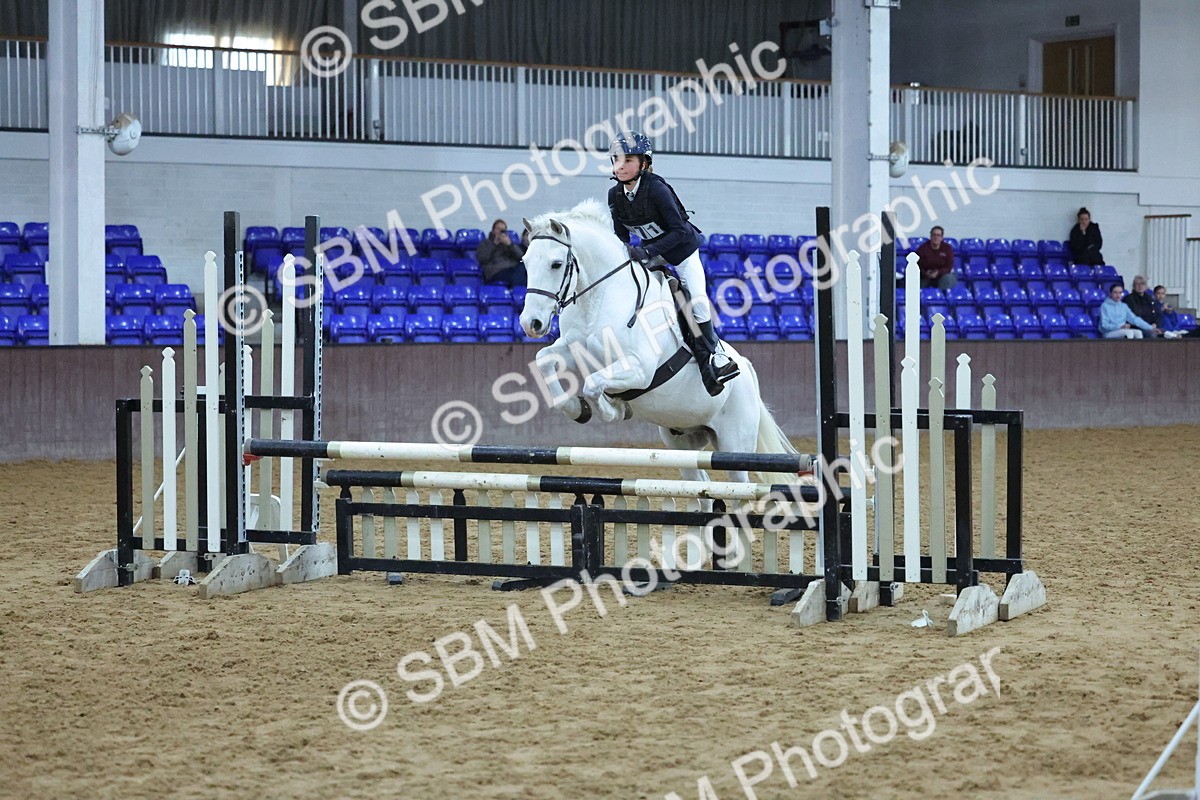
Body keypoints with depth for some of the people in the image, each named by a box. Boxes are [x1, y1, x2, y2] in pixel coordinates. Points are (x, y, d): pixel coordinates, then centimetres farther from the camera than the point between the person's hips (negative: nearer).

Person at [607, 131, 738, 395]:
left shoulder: (656, 189, -30)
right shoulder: (615, 195, -12)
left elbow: (678, 231, -31)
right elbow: (621, 235, -1)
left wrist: (647, 252, -39)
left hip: (682, 248, -6)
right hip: (649, 252, 6)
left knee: (697, 300, -16)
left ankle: (712, 354, 4)